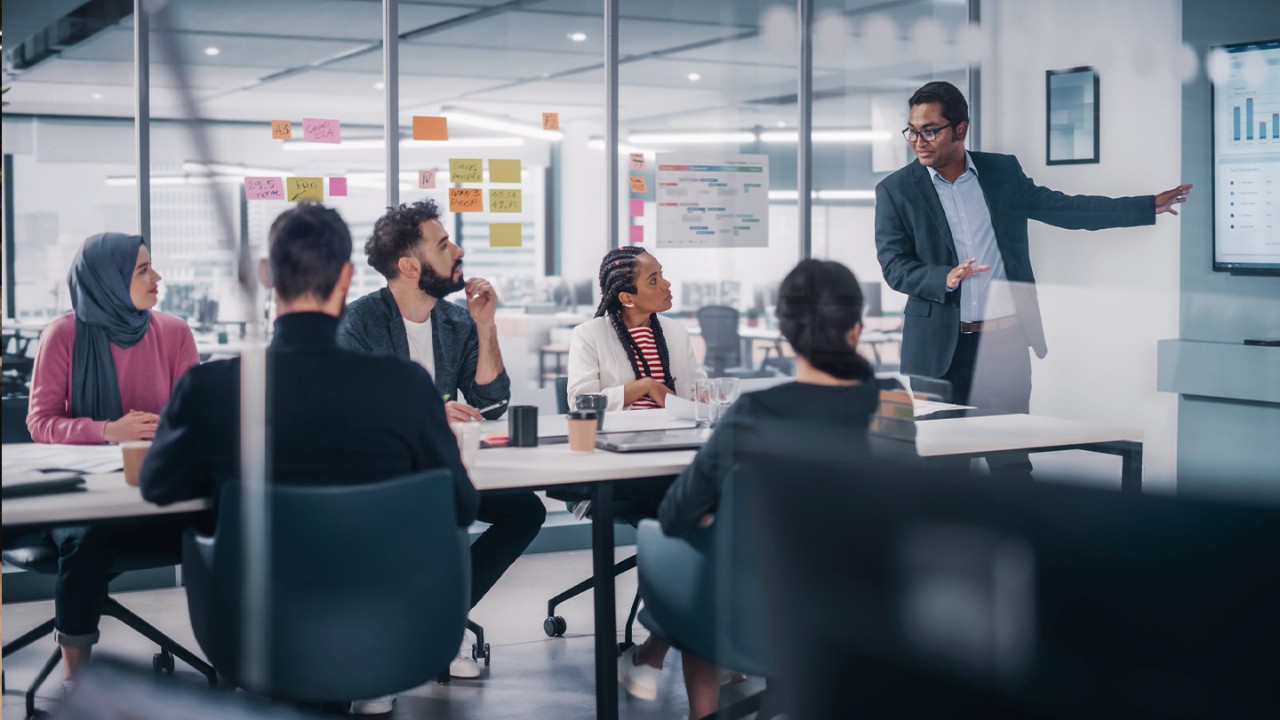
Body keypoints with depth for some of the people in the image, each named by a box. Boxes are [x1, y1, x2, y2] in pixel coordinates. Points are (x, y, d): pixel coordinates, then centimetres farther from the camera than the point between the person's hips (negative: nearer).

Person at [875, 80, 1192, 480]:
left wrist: (1148, 206, 8)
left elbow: (1062, 208, 11)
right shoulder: (896, 191, 0)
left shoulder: (1003, 171, 7)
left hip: (1006, 341, 2)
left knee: (1011, 461, 4)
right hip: (942, 347, -1)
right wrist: (946, 278, -26)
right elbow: (894, 265, -6)